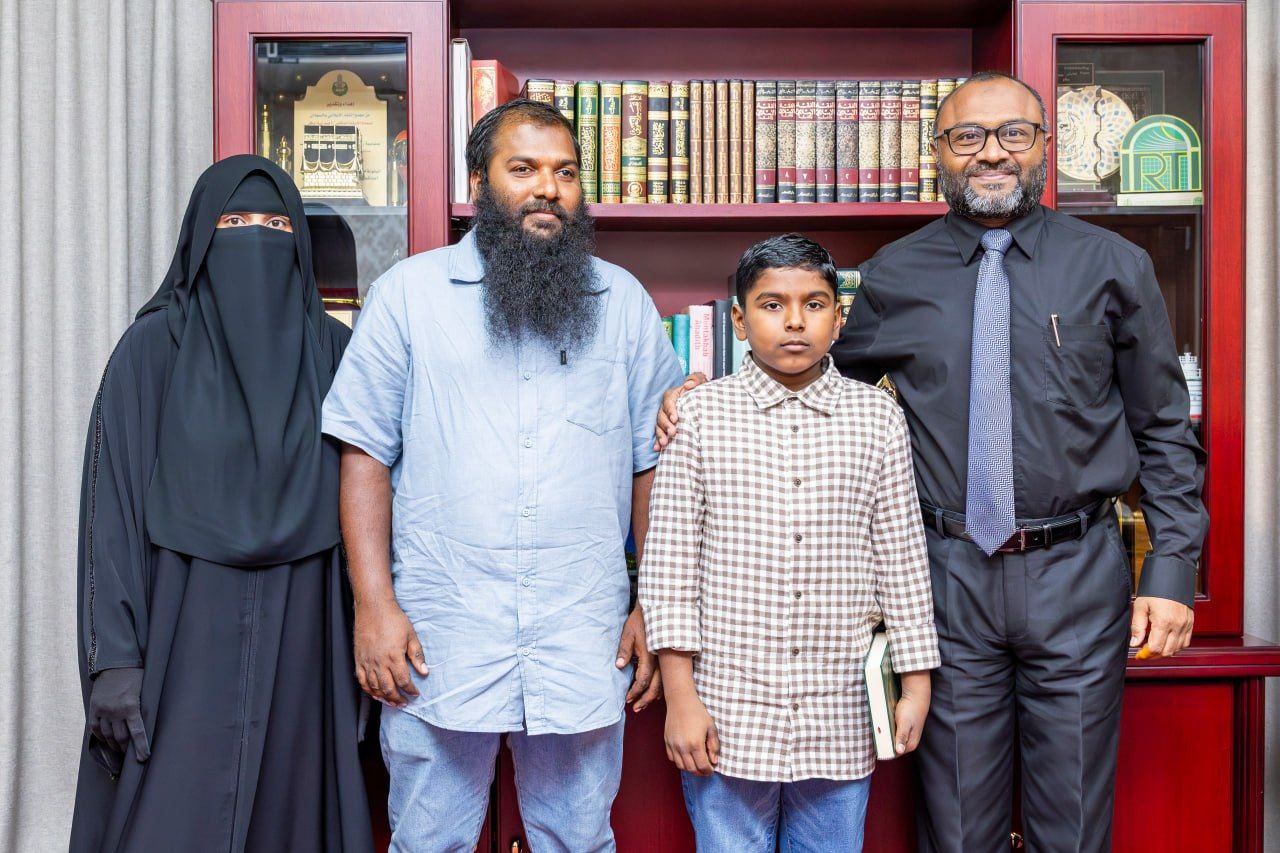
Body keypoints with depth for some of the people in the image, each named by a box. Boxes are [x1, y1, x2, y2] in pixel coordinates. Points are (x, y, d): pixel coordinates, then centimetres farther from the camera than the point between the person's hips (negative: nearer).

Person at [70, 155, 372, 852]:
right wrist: (114, 657, -11)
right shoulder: (151, 349, -1)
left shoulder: (334, 351, 4)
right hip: (184, 634, -1)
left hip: (301, 637, 2)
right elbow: (111, 509, -4)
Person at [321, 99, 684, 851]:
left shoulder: (624, 302, 7)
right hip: (439, 641, -1)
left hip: (585, 645, 2)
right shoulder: (409, 292, 3)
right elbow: (366, 456, 0)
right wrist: (374, 605, -7)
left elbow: (655, 465, 8)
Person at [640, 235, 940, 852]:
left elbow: (902, 559, 6)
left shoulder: (878, 418, 3)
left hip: (840, 716, 2)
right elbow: (667, 564, -3)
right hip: (729, 709, -1)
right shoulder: (701, 415, -3)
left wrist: (916, 683, 6)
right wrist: (680, 697, -5)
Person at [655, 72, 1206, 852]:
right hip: (948, 575, 0)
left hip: (1077, 579, 0)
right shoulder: (894, 276, 3)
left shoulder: (1113, 266, 3)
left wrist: (1172, 573, -2)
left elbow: (1165, 431, 5)